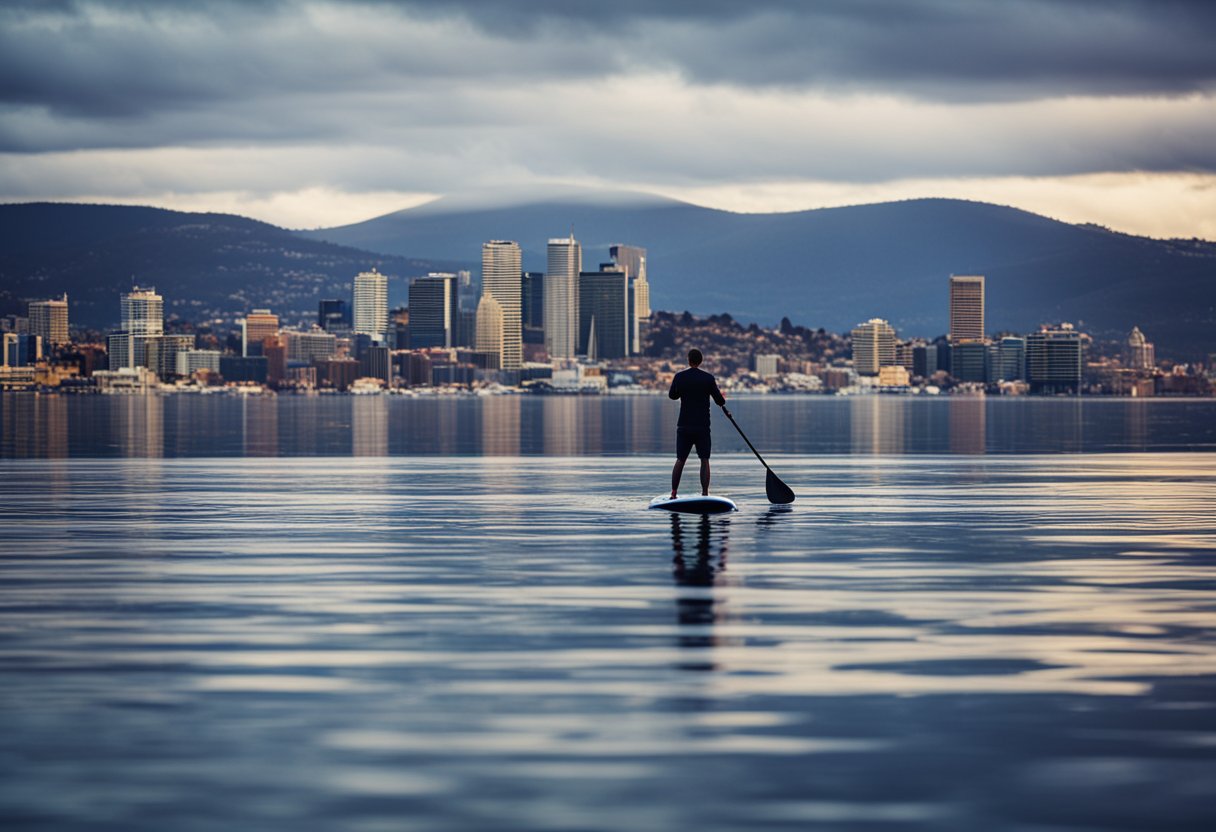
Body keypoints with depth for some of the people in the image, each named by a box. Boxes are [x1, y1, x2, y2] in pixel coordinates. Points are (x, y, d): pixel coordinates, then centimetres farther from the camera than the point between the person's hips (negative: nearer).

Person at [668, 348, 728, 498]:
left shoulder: (679, 377, -1)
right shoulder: (708, 378, -6)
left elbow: (672, 395, 14)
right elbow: (719, 400, 0)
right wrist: (726, 410, 20)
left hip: (684, 426, 2)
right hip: (702, 426, -2)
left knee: (680, 460, 8)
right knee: (704, 460, 3)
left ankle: (673, 493, 5)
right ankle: (705, 494, -2)